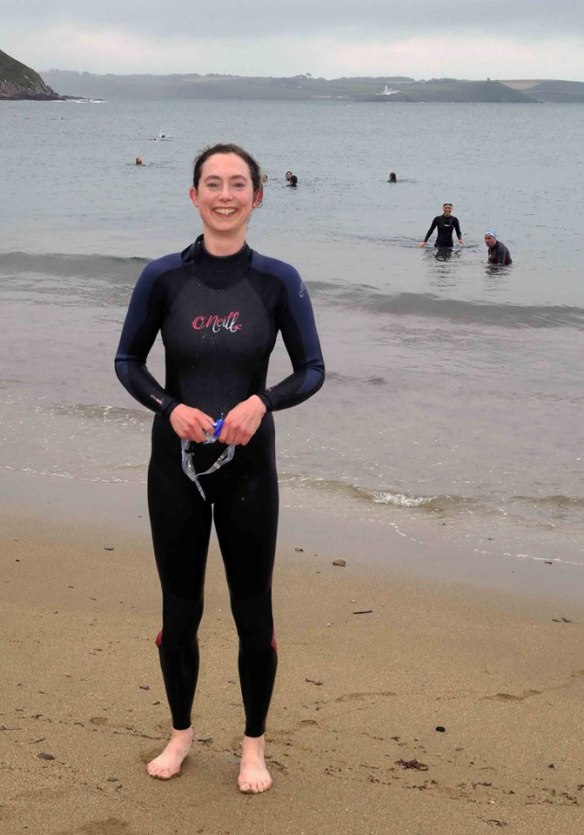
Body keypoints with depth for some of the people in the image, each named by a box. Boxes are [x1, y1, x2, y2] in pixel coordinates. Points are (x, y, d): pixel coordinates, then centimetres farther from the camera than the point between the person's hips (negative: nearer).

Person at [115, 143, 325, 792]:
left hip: (247, 464, 0)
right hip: (176, 463, 1)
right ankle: (180, 732, 34)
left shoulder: (278, 281, -6)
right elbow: (127, 360, 4)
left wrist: (262, 402, -18)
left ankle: (254, 745, 27)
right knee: (179, 608, 12)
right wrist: (170, 406, -14)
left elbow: (311, 369, 0)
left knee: (253, 611, 8)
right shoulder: (163, 277, -5)